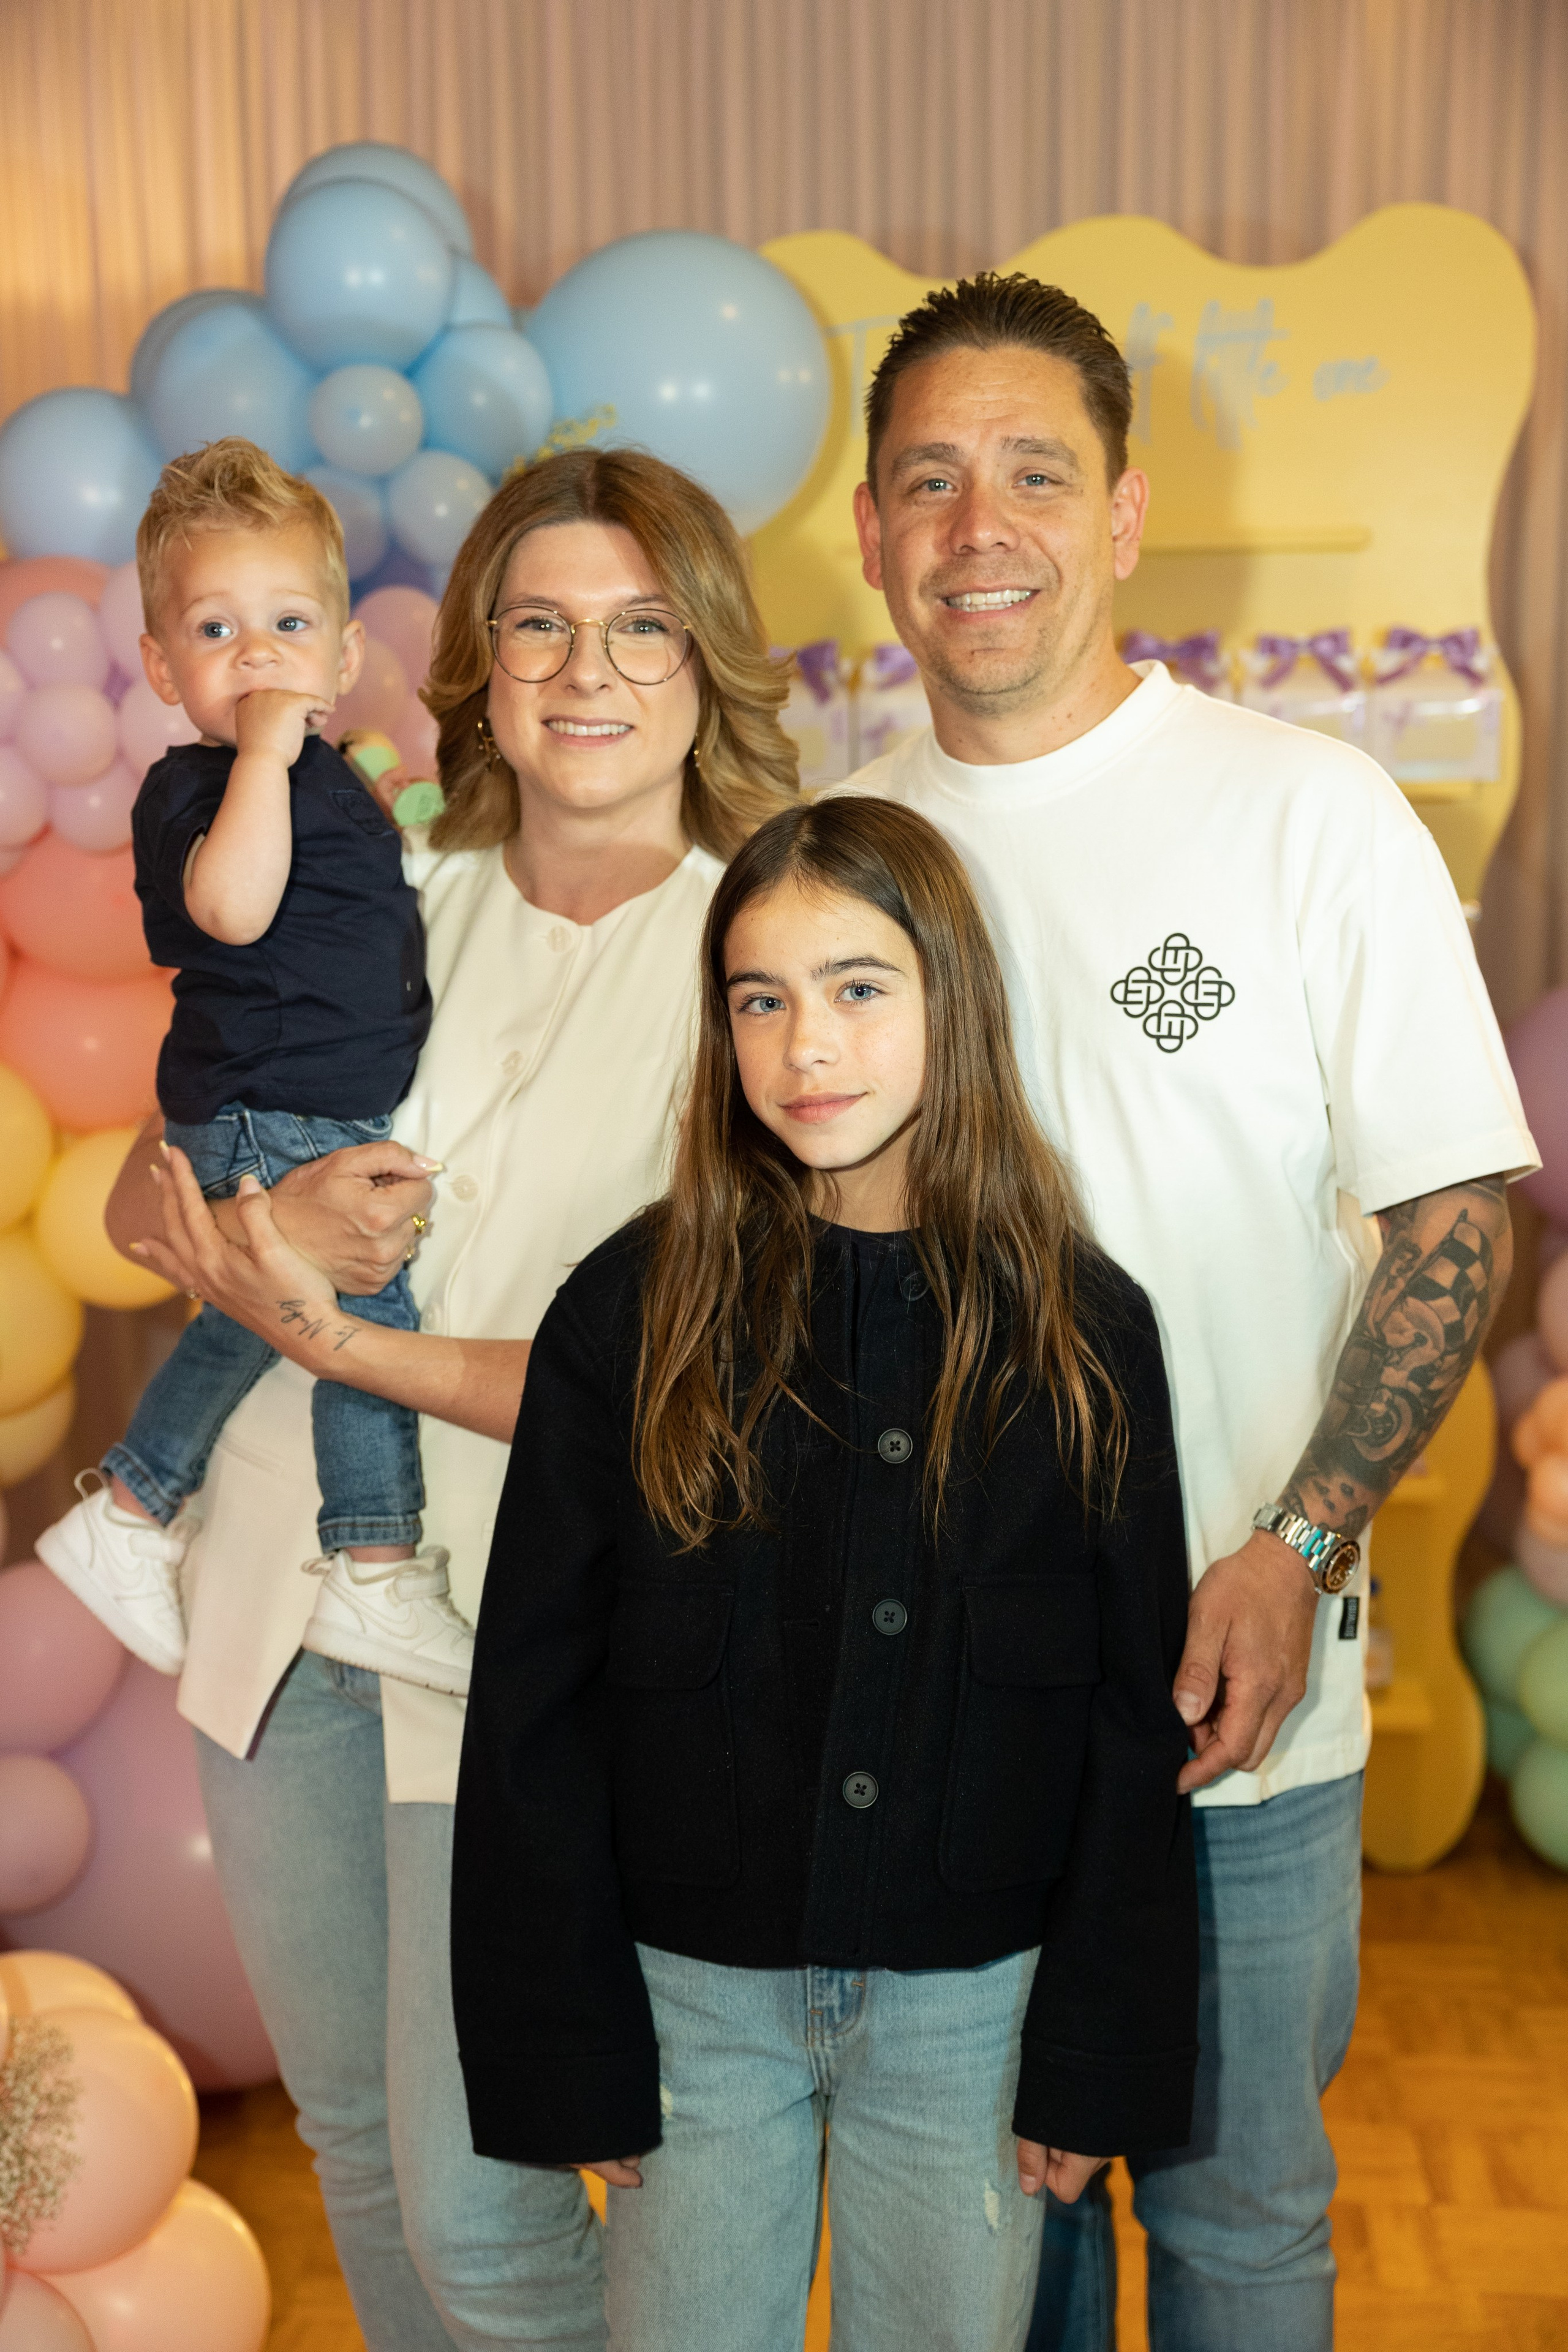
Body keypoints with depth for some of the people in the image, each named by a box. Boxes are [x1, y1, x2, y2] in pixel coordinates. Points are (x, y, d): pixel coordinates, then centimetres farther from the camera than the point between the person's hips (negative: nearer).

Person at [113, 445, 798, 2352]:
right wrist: (267, 1223, -14)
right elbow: (143, 1196, 10)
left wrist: (335, 1338, -19)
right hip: (282, 1581, 5)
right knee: (352, 2137, 20)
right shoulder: (398, 906, 7)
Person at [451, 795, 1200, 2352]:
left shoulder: (1080, 1326, -4)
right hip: (696, 1989, 0)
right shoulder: (634, 1308, -7)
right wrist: (566, 2048, -4)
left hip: (972, 1998, 1)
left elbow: (1136, 1718, -1)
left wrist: (1097, 2055, -2)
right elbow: (532, 1707, -4)